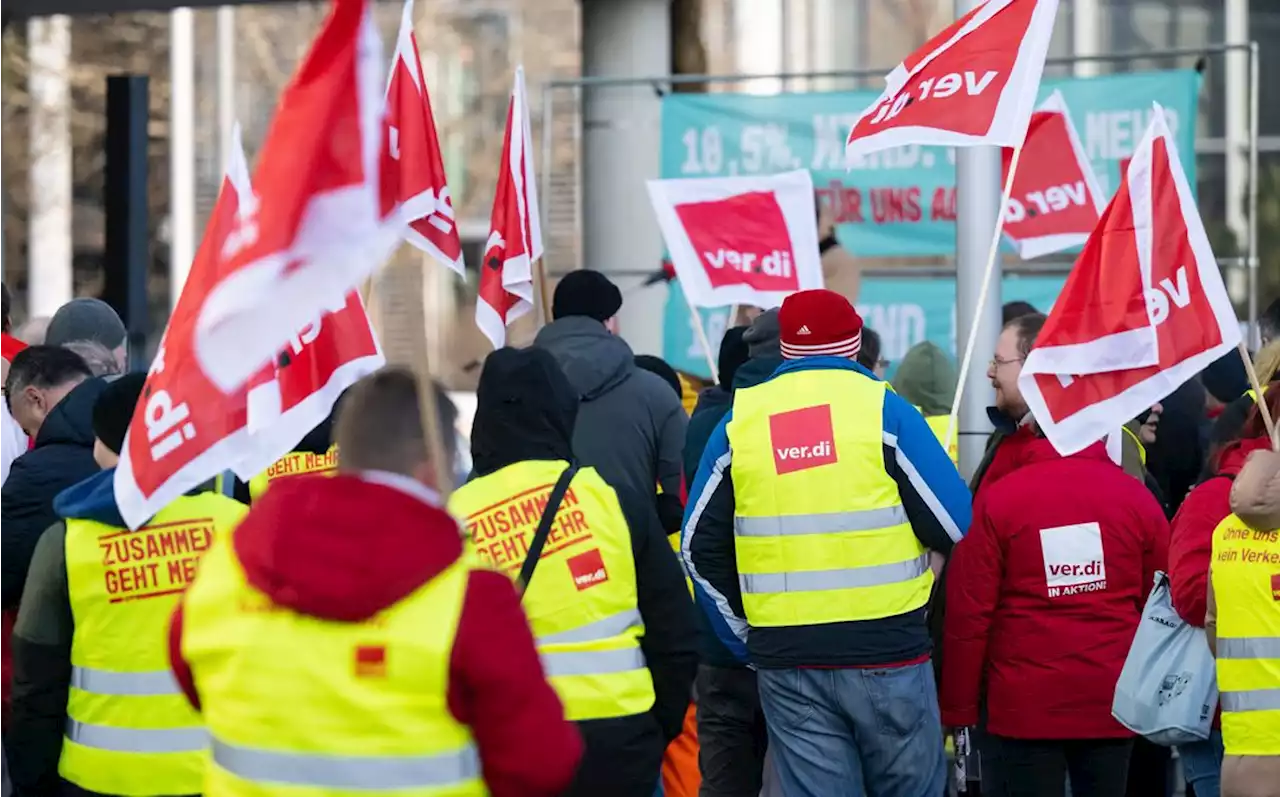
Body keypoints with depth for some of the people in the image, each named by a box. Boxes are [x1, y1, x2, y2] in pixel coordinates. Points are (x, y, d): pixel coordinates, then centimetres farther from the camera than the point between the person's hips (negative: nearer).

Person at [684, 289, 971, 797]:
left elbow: (700, 547, 10)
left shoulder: (738, 421, 6)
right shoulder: (883, 410, -4)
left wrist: (746, 639, 15)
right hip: (887, 655, -2)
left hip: (786, 661, 2)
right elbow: (956, 526, -5)